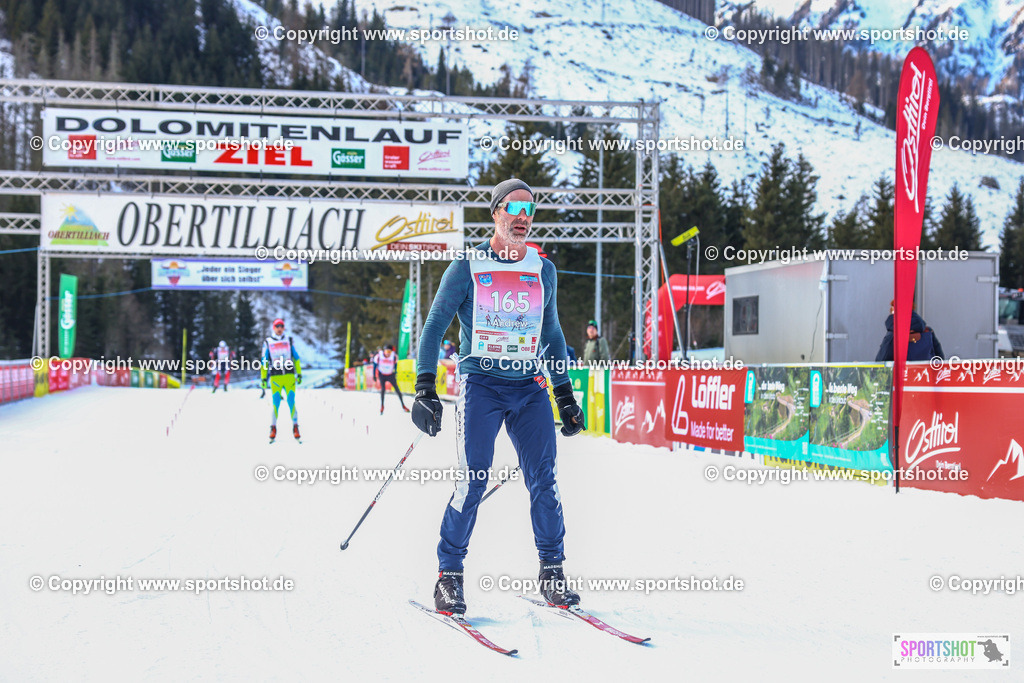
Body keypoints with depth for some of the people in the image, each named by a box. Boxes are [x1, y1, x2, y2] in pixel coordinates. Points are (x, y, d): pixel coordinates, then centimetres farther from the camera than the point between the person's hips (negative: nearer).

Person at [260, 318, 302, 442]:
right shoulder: (267, 342, 10)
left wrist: (299, 374, 8)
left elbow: (296, 358, 14)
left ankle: (295, 428, -1)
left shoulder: (289, 341, 13)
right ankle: (273, 428, 5)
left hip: (289, 376, 1)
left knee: (291, 402, -6)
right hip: (275, 377, -1)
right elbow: (264, 361, 10)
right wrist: (263, 378, 4)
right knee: (275, 404, -6)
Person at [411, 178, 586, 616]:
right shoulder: (467, 267, -2)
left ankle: (551, 572, 9)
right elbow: (434, 327, -1)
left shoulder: (543, 270, 10)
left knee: (543, 481, -3)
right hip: (480, 384, -3)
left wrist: (565, 394, 16)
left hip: (530, 387, 3)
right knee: (473, 482, -10)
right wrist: (425, 389, -11)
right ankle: (448, 575, 3)